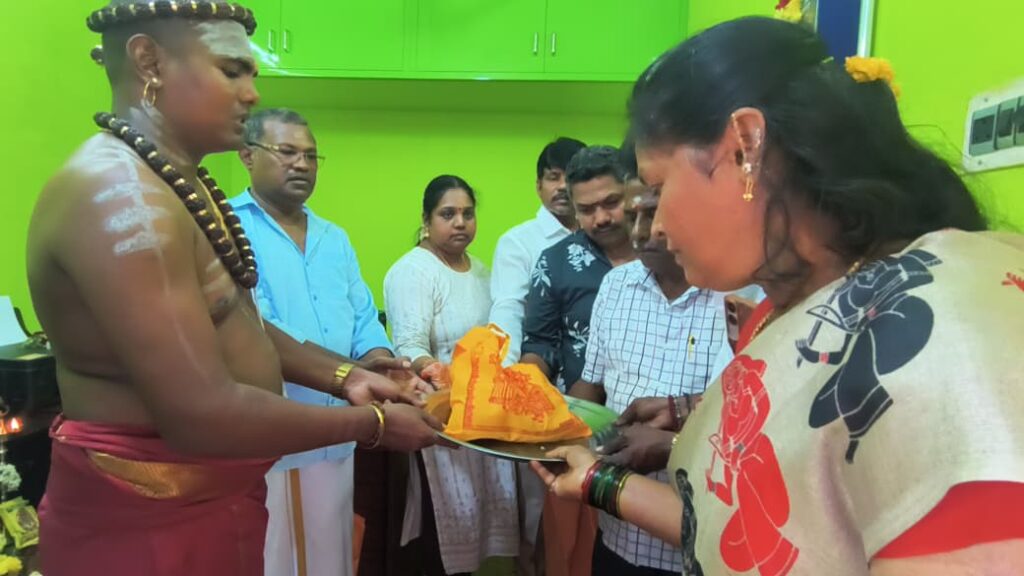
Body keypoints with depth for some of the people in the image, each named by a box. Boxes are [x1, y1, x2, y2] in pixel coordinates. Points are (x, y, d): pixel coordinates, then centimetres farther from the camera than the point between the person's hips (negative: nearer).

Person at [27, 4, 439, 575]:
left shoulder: (181, 184, 7)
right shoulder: (119, 196, -26)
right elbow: (202, 415, -31)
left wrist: (343, 376, 2)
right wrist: (376, 424, -20)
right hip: (149, 522, -9)